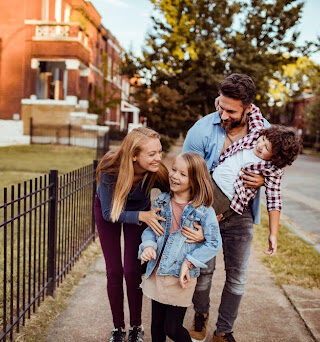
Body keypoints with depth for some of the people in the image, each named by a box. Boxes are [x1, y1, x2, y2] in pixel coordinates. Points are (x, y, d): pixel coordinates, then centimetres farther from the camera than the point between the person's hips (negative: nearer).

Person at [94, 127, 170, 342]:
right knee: (114, 271, 1)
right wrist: (142, 217, -41)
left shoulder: (157, 173, -34)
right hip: (107, 211, 0)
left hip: (140, 212, 0)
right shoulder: (110, 169, -38)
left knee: (132, 271, -5)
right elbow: (109, 213, -29)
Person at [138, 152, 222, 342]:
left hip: (181, 277, -4)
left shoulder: (203, 209, -13)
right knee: (157, 324, 17)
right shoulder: (162, 201, 1)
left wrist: (189, 262, -16)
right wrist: (148, 245, -10)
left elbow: (214, 243, -11)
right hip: (157, 273, 4)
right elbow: (150, 228, 10)